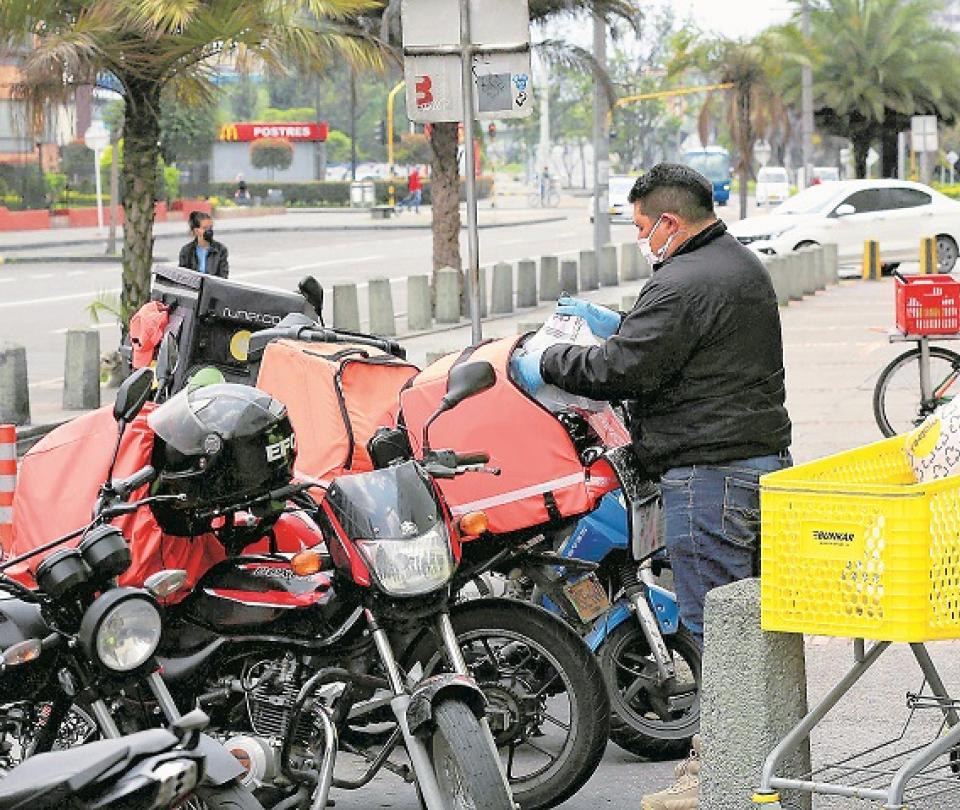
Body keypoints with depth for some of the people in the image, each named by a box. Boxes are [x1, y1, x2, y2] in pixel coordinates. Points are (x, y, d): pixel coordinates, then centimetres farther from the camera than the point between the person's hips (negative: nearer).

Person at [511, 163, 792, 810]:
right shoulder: (744, 266, 16)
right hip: (765, 458, 10)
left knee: (711, 621, -6)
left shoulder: (683, 285, -17)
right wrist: (617, 324, 24)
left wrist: (546, 366, -5)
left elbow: (623, 370, -18)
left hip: (709, 471, -10)